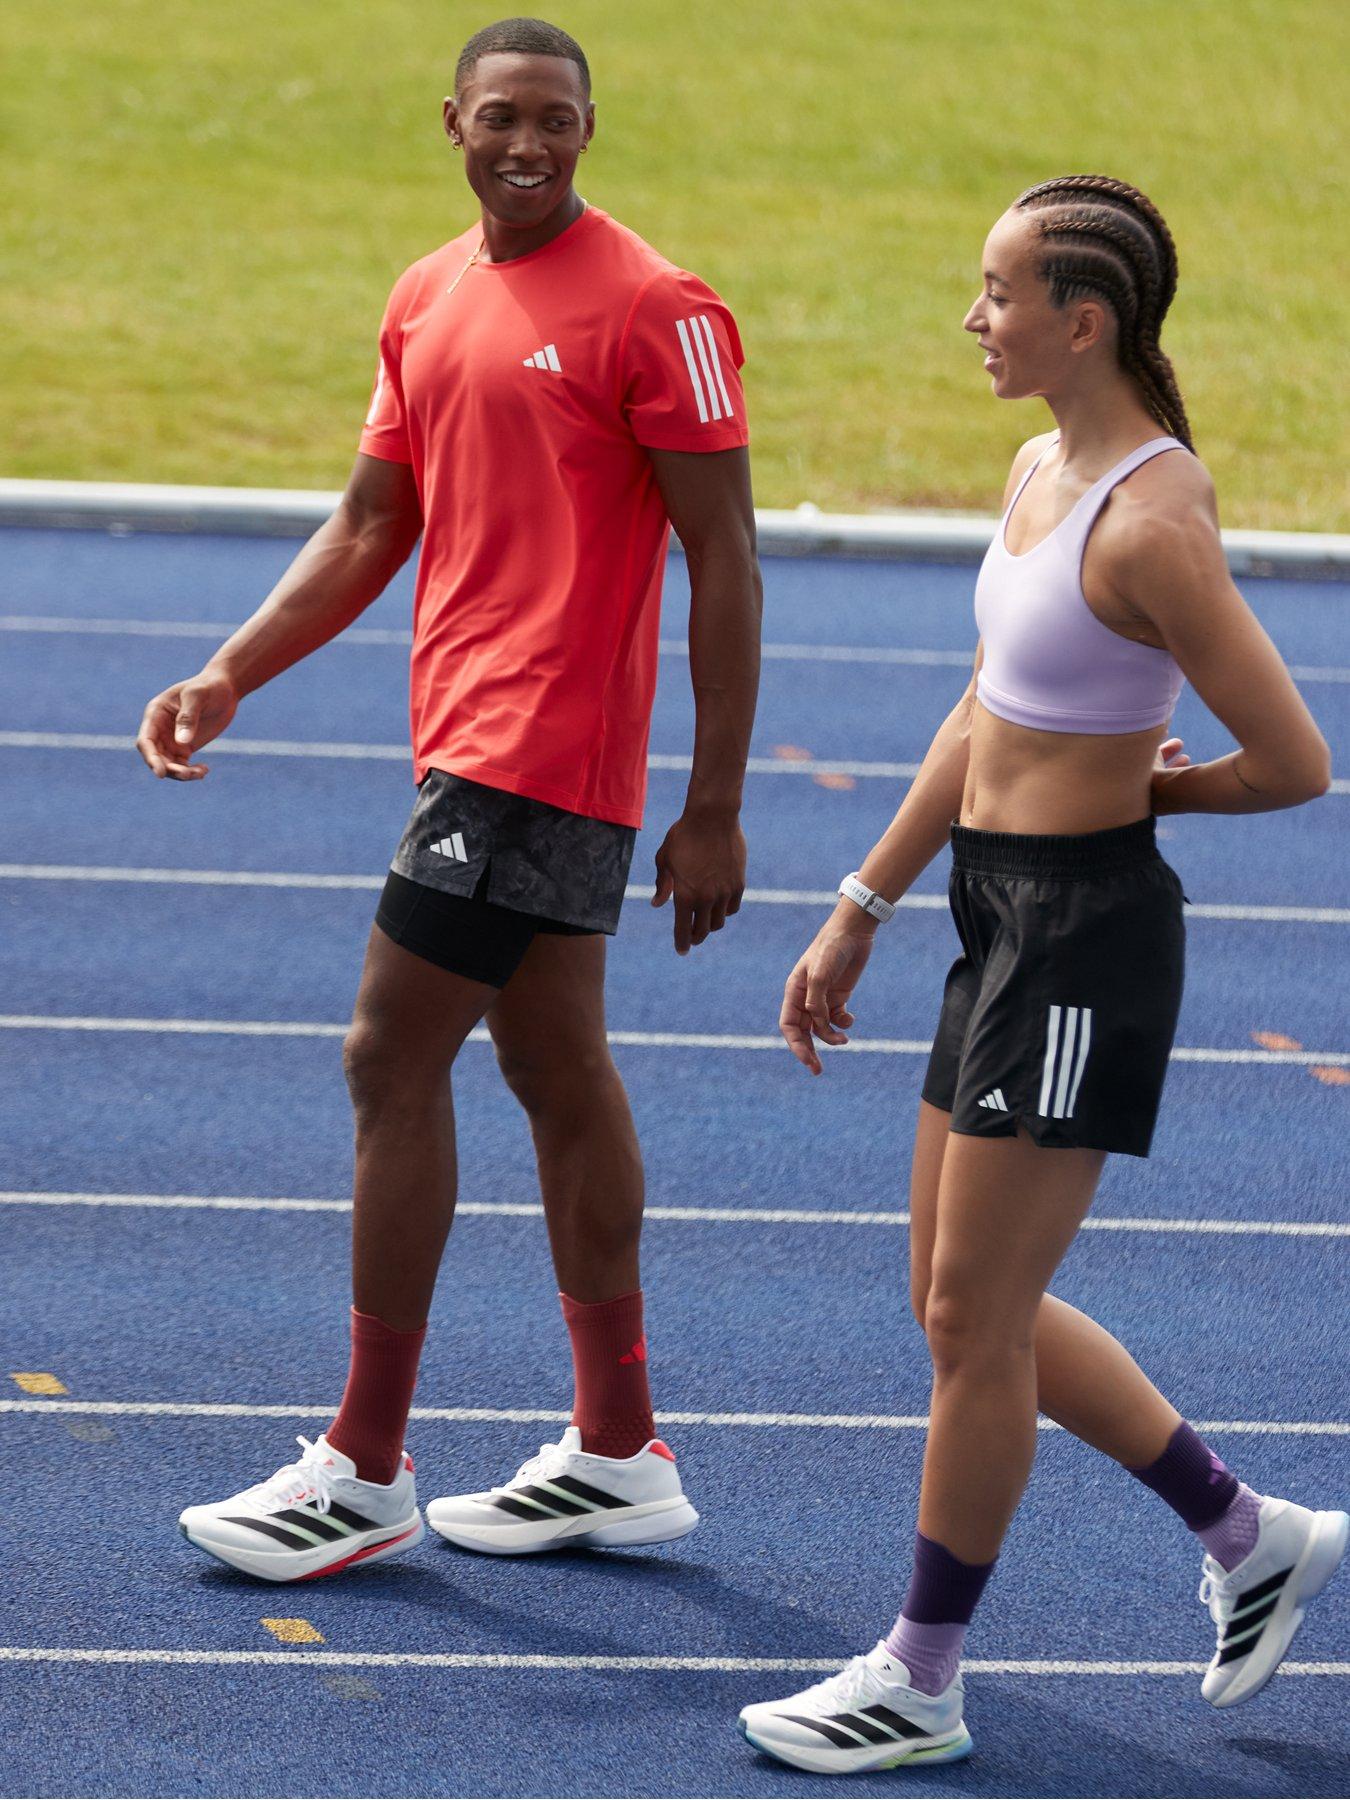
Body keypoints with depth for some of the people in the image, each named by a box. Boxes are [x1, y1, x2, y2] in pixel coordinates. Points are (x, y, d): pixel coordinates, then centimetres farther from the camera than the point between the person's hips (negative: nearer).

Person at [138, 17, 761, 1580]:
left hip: (532, 759, -8)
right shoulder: (429, 301, 12)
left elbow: (724, 562, -12)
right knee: (558, 1075, 13)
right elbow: (371, 527, 18)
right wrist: (229, 675, 6)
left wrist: (714, 809, -15)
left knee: (391, 1066, -7)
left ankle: (366, 1475, 1)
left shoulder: (654, 311, -12)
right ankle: (618, 1457, 21)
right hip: (475, 738, 8)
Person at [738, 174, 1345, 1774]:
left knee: (971, 1318, 0)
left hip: (1085, 936, -10)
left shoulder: (1149, 522, -21)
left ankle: (922, 1685, 15)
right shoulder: (1043, 468, 8)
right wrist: (860, 912, 18)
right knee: (964, 1305, 16)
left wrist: (1145, 792, 0)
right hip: (1003, 919, 10)